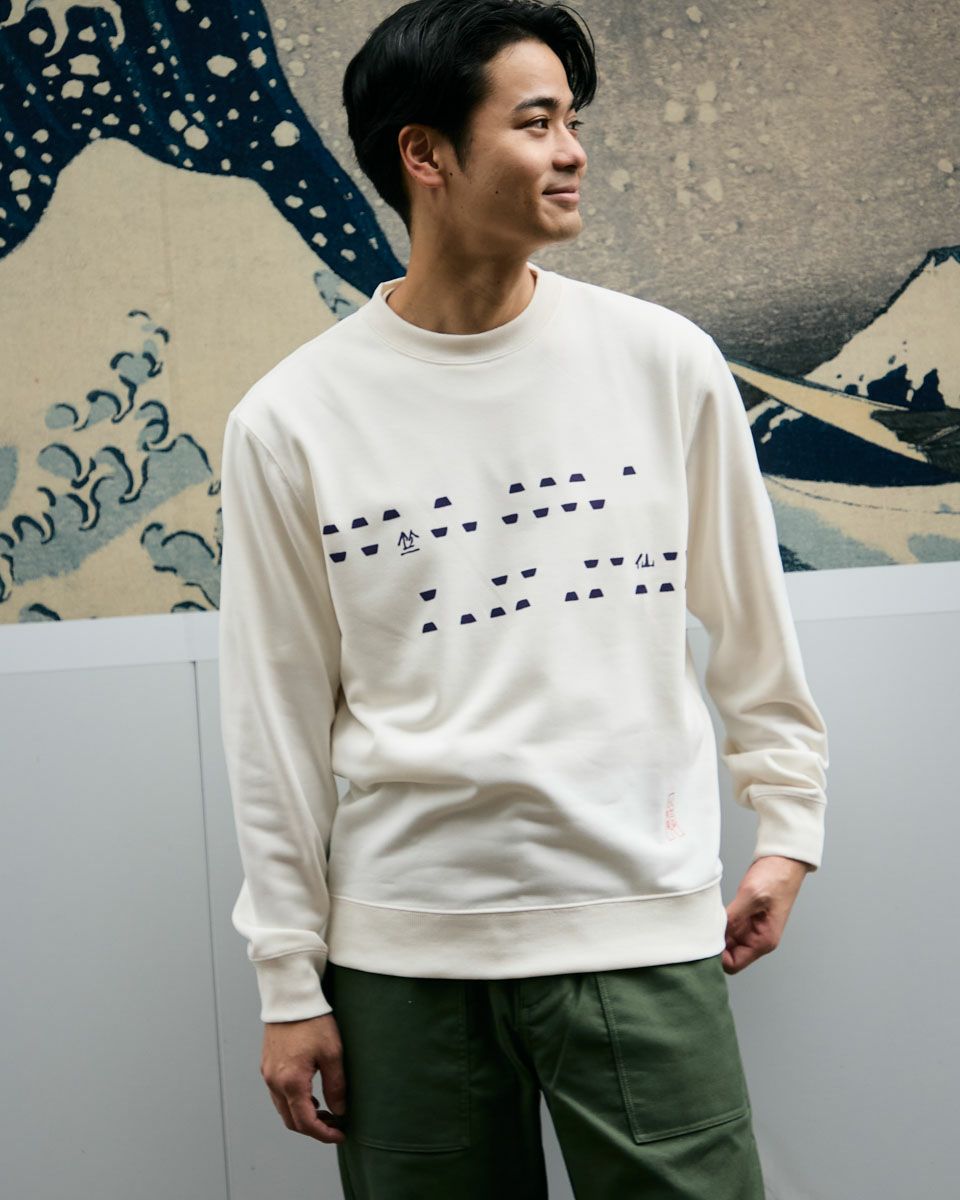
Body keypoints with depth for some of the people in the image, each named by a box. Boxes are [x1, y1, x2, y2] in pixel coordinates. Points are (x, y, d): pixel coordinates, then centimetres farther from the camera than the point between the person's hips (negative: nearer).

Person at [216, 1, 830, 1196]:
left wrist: (787, 823, 14)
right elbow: (277, 717, 1)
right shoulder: (289, 422, -3)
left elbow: (748, 619, 11)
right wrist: (289, 980, 3)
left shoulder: (664, 361, 0)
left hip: (642, 926, 1)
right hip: (399, 947, 0)